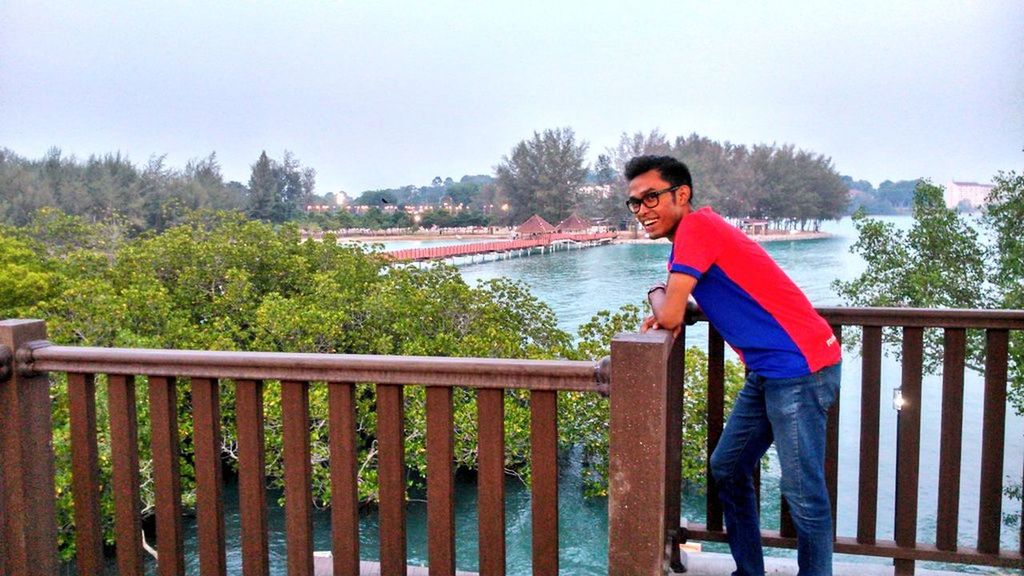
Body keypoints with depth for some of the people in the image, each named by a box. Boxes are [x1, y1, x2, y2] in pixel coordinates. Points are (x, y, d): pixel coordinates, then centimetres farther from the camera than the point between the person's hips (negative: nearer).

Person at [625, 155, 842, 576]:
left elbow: (670, 316, -19)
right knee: (727, 470, 16)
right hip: (769, 370, 11)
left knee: (803, 493, -4)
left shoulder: (695, 227, -15)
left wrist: (656, 294, 3)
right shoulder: (697, 232, 14)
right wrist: (665, 306, 2)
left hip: (798, 368, -10)